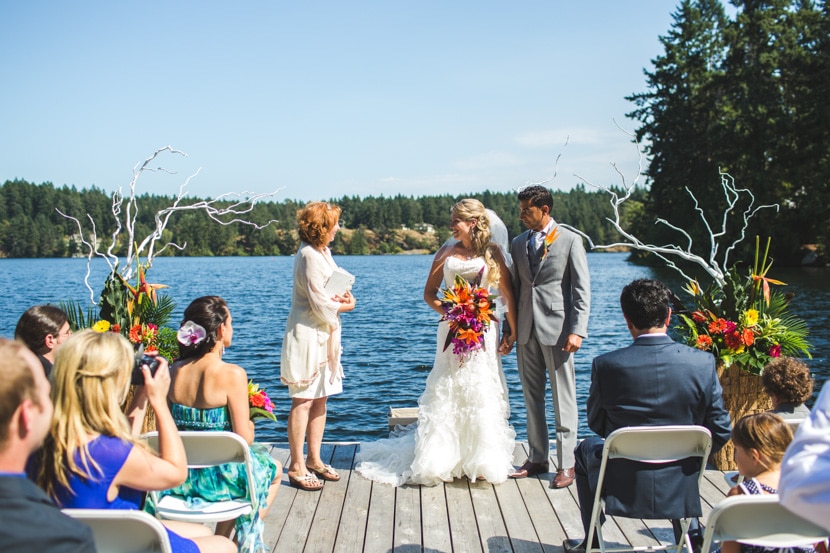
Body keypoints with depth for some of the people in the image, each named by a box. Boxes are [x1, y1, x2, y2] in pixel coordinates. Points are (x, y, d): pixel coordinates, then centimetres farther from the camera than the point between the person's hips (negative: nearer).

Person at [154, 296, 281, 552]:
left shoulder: (174, 371, -4)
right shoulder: (232, 374, -20)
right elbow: (244, 438, -19)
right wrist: (249, 425, 3)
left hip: (180, 475, 6)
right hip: (217, 477, -6)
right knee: (273, 469, 27)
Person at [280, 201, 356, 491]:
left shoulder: (323, 252, 13)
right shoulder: (309, 256, -18)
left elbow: (334, 287, 21)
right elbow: (321, 305, -19)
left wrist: (341, 297, -1)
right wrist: (345, 304, -2)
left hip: (324, 335, 10)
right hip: (308, 334, -10)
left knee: (320, 399, 13)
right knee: (304, 401, -5)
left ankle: (314, 459, 22)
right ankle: (296, 467, 2)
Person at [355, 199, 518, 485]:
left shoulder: (493, 253, 1)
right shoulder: (447, 251, 6)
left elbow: (509, 296, -1)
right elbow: (429, 293, 8)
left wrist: (513, 333, -7)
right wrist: (448, 312, -9)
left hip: (483, 331, -1)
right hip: (451, 330, 1)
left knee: (483, 393, 1)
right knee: (446, 392, 3)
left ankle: (482, 461, 15)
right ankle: (442, 461, 12)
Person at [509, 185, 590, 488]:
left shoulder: (570, 240, -3)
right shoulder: (518, 243, 12)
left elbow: (582, 289, -6)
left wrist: (577, 330, -14)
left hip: (557, 328, -5)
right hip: (526, 330, 5)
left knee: (563, 400, 1)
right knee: (532, 397, 11)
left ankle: (566, 464, 8)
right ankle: (537, 458, 22)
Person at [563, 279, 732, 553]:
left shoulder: (605, 365, -18)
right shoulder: (703, 363, -14)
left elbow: (596, 423, -2)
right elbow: (720, 432, -7)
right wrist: (689, 453, 12)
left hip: (623, 489, -2)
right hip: (681, 492, 2)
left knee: (586, 448, 32)